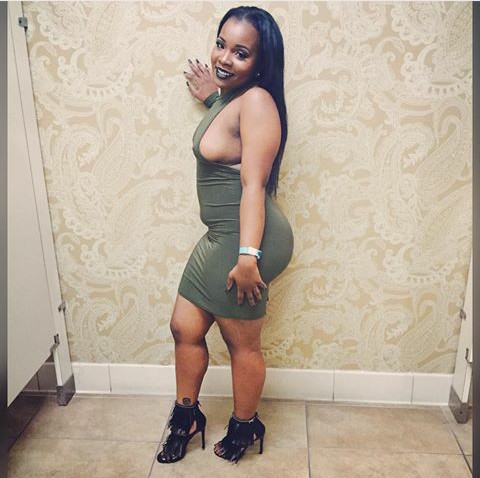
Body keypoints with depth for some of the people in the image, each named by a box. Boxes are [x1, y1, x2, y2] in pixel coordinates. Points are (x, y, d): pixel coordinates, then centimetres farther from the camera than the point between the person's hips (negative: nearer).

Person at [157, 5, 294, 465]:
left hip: (246, 241, -10)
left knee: (242, 344, 9)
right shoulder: (230, 97, 12)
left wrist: (247, 256, -26)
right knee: (184, 327, 16)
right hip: (220, 237, 10)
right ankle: (186, 415, 37)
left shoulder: (256, 101, -16)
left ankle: (245, 426, 34)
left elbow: (253, 184, -23)